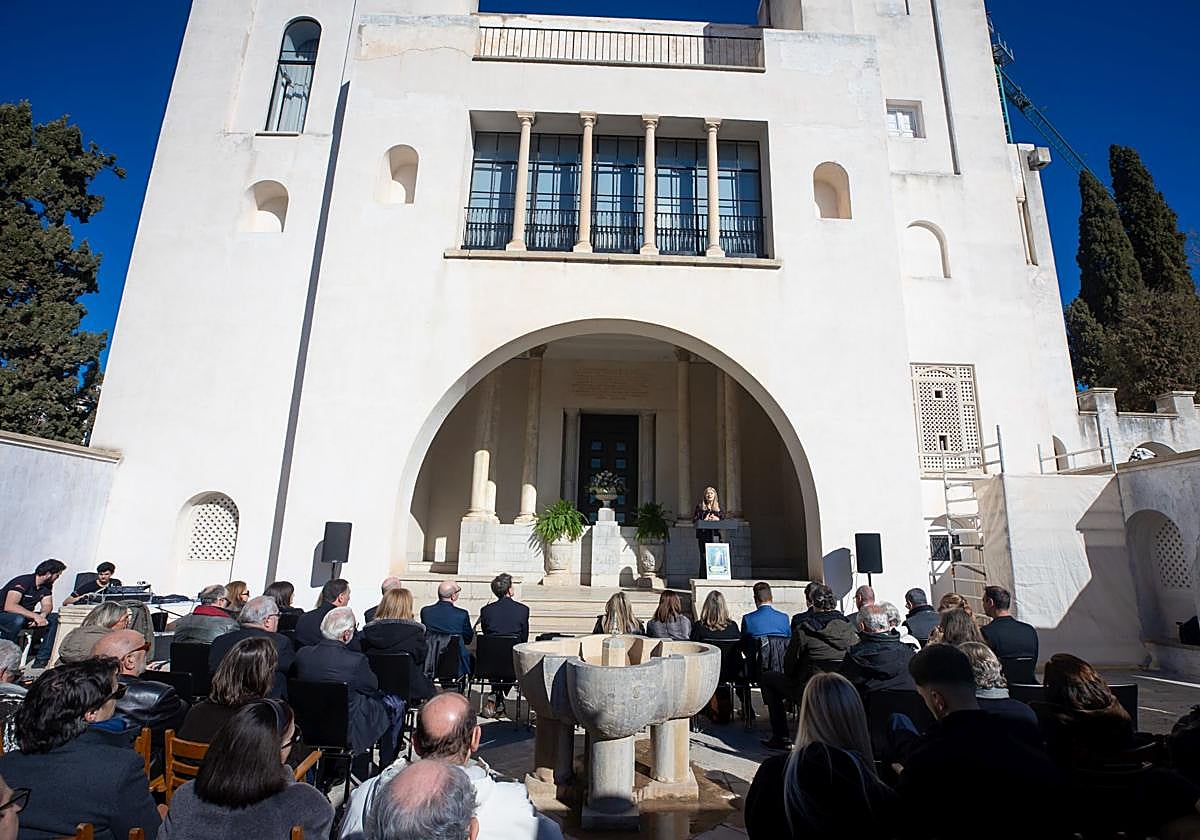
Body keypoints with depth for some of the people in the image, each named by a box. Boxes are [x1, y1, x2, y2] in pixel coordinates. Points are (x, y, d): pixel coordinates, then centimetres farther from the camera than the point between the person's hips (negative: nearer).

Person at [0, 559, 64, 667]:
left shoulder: (47, 586, 0)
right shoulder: (23, 582, -25)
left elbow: (47, 605, -2)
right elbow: (9, 606, -36)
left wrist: (42, 615, -24)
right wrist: (35, 616, -38)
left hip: (25, 615, 7)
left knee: (54, 618, -12)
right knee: (18, 619, -38)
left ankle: (41, 659, -13)